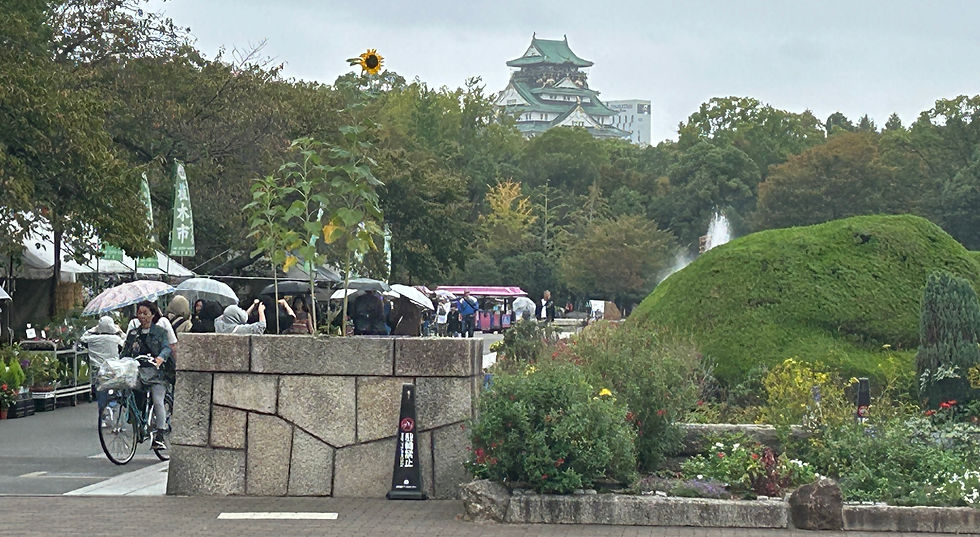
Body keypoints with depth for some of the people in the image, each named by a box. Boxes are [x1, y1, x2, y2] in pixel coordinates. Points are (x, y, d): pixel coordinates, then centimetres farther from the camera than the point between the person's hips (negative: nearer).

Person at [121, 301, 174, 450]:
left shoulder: (160, 331, 8)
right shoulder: (133, 333, 19)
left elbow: (167, 347, -5)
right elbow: (125, 352, 15)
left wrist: (161, 357, -26)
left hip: (157, 372, -4)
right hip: (138, 370, 4)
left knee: (157, 401, -17)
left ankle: (159, 437, -18)